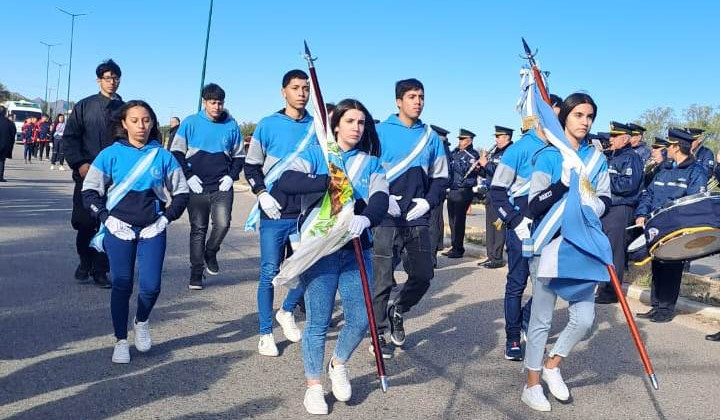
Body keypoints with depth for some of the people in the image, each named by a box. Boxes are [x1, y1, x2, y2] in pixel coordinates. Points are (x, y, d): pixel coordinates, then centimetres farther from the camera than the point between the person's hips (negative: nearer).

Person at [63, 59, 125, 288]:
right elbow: (69, 137, 3)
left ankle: (100, 270, 12)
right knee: (84, 223, 3)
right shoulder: (84, 106, 6)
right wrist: (79, 164, -8)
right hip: (87, 174, 0)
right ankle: (85, 261, 27)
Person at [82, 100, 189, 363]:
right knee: (121, 285, 1)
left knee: (151, 286, -7)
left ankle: (141, 322, 25)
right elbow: (90, 191, 3)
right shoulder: (111, 154, 0)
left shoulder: (162, 156, 3)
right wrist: (106, 218, -7)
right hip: (119, 230, 0)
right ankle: (121, 341, 17)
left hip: (152, 230, 1)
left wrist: (166, 218, -1)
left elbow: (181, 192, 10)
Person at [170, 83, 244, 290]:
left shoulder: (231, 125, 5)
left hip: (222, 187, 1)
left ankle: (210, 253, 15)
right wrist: (189, 176, -6)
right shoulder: (190, 123, 1)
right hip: (197, 187, -1)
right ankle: (196, 273, 16)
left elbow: (239, 156, 14)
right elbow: (176, 153, 4)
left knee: (222, 224, -16)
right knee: (198, 229, 4)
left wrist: (231, 176, 0)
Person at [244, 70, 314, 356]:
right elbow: (251, 165, 7)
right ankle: (266, 334, 13)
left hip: (308, 213, 2)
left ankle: (287, 311, 28)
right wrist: (262, 194, -7)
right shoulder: (268, 125, 2)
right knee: (270, 273, 0)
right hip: (274, 213, -2)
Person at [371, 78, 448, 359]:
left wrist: (429, 201, -1)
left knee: (423, 275, 8)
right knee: (383, 278, 0)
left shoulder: (431, 137, 12)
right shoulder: (381, 131, -1)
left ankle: (397, 311, 34)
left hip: (418, 218, 4)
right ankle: (380, 332, 16)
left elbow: (440, 177, 15)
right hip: (387, 218, -4)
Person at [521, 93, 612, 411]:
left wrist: (597, 204, -11)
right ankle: (532, 384, 21)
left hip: (582, 248, 5)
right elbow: (534, 206, -12)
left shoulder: (597, 158, 9)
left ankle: (552, 365, 29)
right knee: (541, 321, 5)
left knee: (584, 318, 4)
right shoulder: (548, 156, -6)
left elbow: (606, 198, 12)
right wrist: (565, 181, -22)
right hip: (550, 248, -4)